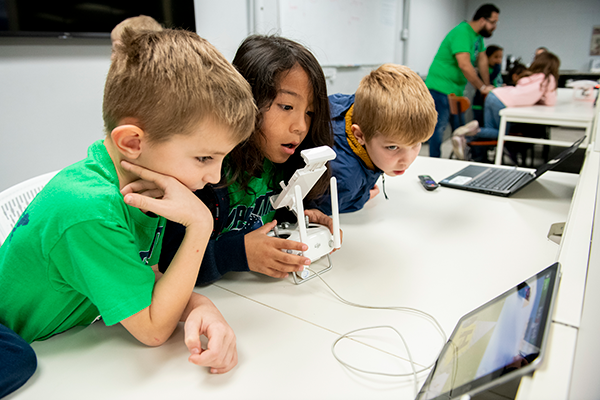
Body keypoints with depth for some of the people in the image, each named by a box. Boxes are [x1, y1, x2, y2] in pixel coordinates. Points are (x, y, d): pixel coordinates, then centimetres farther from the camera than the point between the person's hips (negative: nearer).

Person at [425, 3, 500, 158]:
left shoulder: (478, 35, 12)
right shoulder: (462, 33, -20)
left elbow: (482, 60, 13)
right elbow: (464, 65, -28)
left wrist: (487, 85, 6)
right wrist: (482, 87, -22)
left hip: (456, 89, 10)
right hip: (440, 87, -10)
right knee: (440, 126, -9)